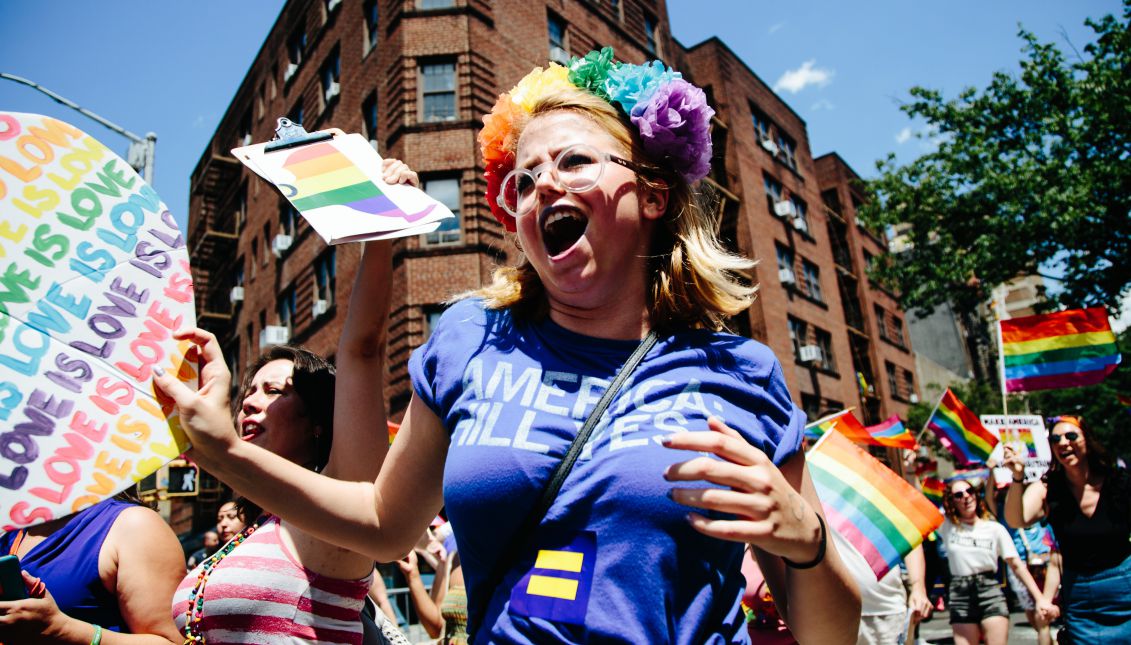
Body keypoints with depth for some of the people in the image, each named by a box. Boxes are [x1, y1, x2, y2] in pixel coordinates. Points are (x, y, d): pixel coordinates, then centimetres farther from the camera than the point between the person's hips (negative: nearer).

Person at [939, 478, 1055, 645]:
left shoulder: (995, 529, 4)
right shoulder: (947, 527, 3)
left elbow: (1017, 565, 3)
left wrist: (1040, 599, -5)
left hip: (991, 593, 0)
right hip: (960, 596, 0)